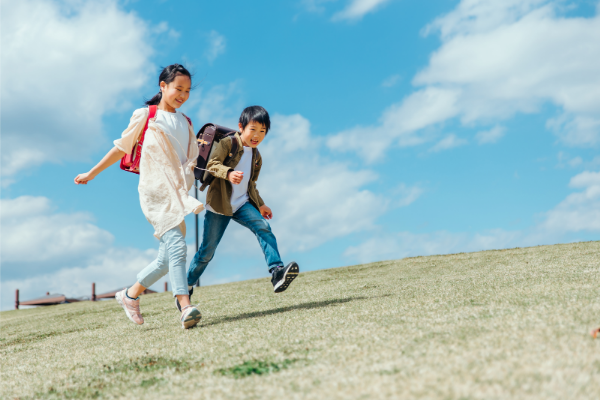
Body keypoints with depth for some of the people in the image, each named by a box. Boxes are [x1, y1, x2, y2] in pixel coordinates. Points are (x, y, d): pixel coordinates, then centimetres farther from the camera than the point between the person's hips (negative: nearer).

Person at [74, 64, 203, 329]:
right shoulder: (145, 115, 4)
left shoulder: (185, 123, 17)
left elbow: (193, 159, 21)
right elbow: (121, 148, 11)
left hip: (177, 195, 6)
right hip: (154, 191, -6)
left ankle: (131, 294, 27)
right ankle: (185, 307, -29)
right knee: (176, 245, -22)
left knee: (168, 258, 7)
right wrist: (91, 174, 15)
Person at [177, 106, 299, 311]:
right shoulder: (227, 143, -9)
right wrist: (229, 173, -42)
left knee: (263, 227, -21)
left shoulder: (256, 156, 13)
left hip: (242, 204, 5)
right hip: (219, 205, -5)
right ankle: (186, 287, 22)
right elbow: (212, 164, -24)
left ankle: (277, 272, -32)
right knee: (207, 251, 1)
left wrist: (260, 204, 18)